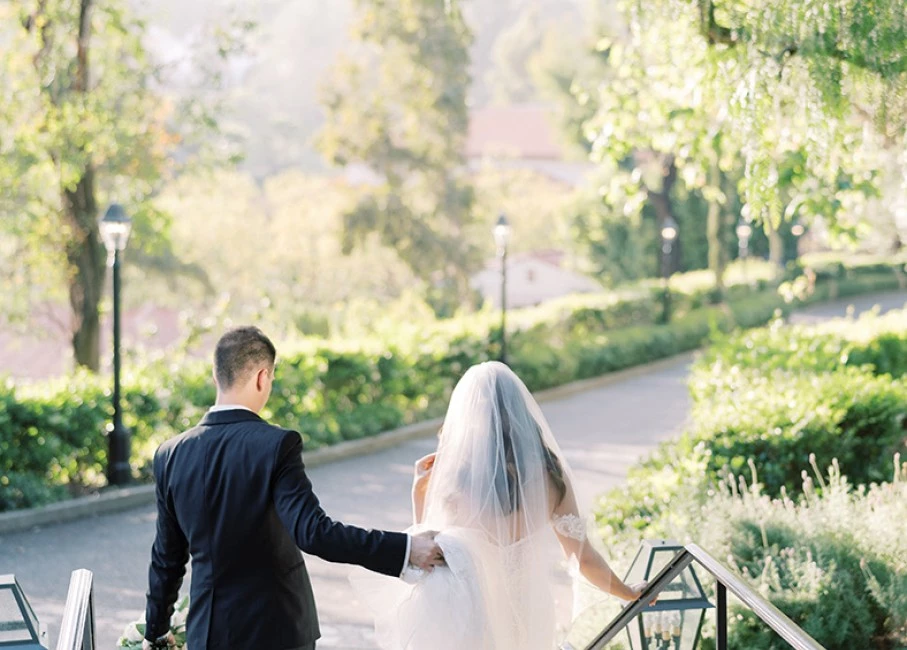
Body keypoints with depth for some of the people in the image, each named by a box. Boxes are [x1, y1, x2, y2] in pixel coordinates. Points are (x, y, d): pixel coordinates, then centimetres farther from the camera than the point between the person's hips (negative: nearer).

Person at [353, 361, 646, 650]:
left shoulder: (455, 478, -19)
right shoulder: (547, 473, -10)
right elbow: (581, 555, -4)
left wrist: (419, 495, -4)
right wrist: (629, 593, 11)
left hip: (475, 615, -3)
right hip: (528, 613, 3)